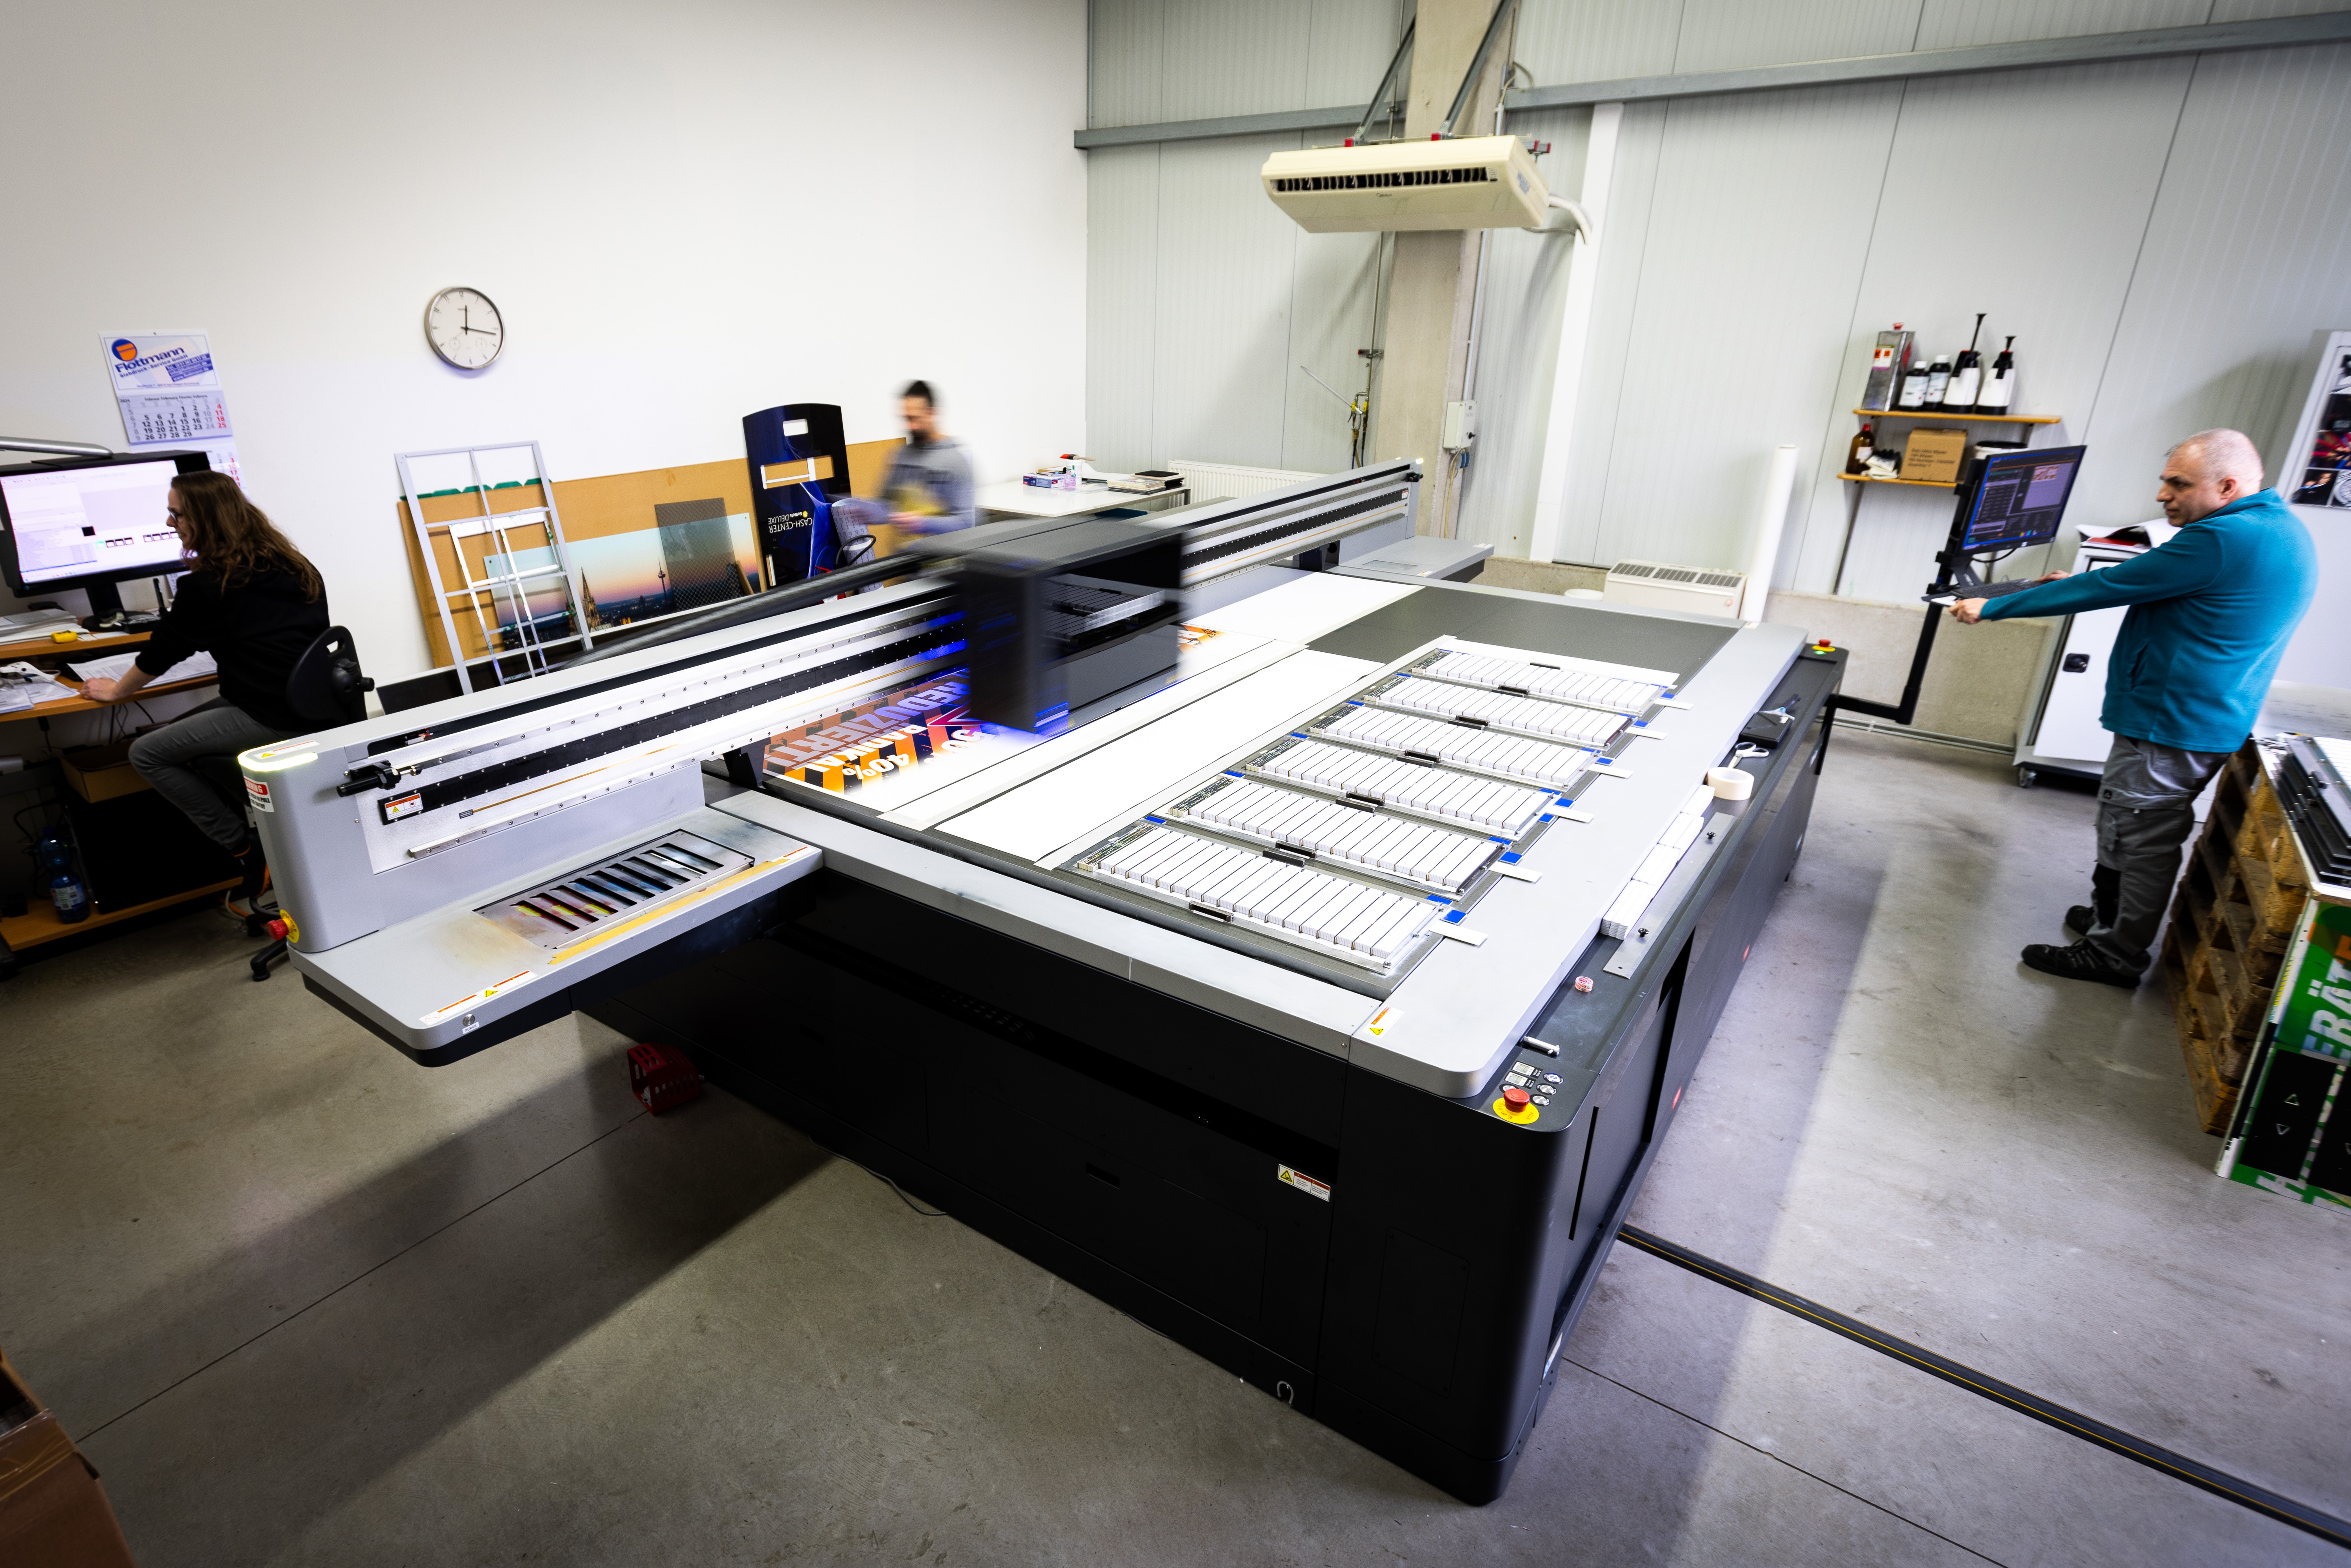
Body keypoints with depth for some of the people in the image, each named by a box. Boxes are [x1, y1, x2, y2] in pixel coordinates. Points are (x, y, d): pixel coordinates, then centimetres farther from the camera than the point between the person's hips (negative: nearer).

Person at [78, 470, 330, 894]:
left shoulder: (208, 585, -9)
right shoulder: (290, 564, 11)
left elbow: (161, 652, 2)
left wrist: (116, 691, 19)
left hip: (271, 717, -8)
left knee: (147, 754, 4)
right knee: (175, 734, 23)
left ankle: (246, 846, 4)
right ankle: (258, 824, 14)